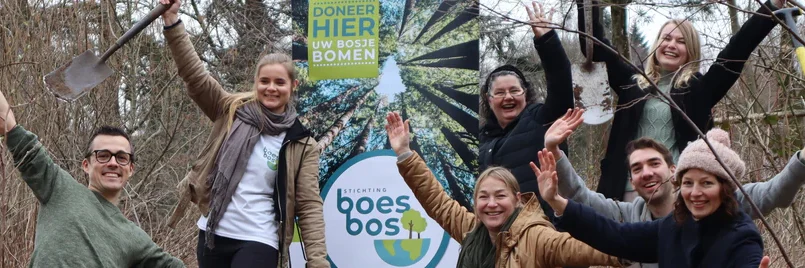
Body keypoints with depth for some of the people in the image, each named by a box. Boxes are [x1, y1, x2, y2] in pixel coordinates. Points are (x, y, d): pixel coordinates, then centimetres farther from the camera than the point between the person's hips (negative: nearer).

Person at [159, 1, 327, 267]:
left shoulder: (301, 145, -1)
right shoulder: (232, 111, 5)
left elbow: (309, 206, -4)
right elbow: (195, 75, -4)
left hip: (258, 242, -3)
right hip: (213, 234, 3)